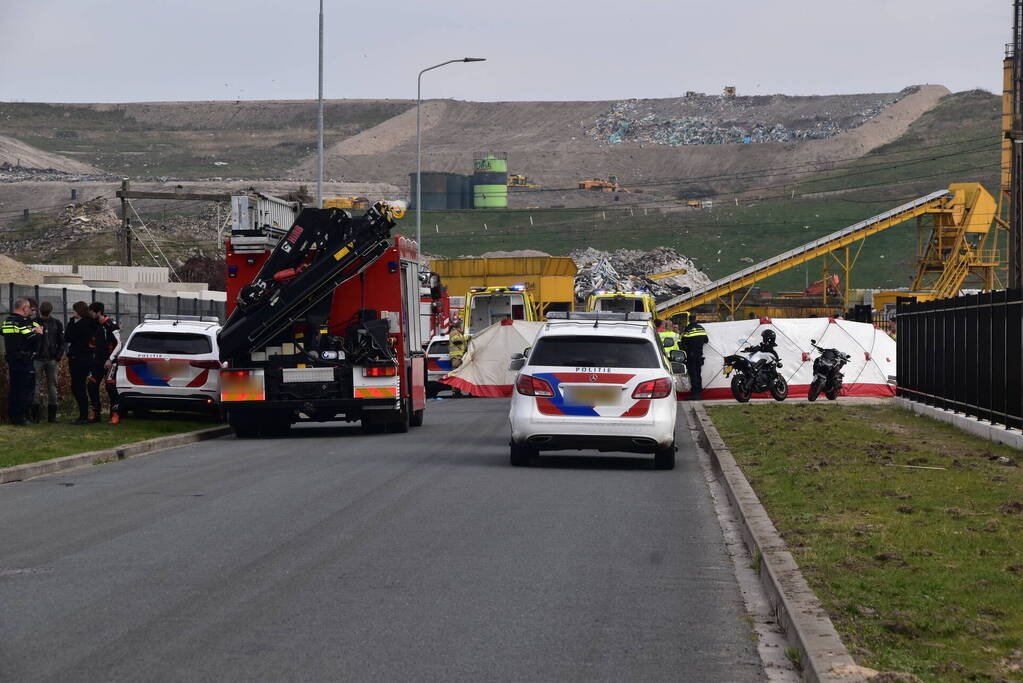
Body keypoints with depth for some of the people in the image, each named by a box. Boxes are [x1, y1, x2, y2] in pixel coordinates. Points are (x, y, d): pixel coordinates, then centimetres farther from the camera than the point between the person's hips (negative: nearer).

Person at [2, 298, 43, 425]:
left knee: (14, 388, 14)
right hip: (24, 361, -8)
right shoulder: (23, 322, -15)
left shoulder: (6, 320, 11)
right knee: (26, 388, -4)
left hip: (11, 359, 8)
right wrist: (39, 333, 1)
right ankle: (21, 416, -6)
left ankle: (12, 416, 16)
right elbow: (33, 339, -22)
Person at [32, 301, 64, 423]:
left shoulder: (56, 324, 7)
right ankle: (35, 415, 0)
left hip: (52, 360, 2)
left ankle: (52, 415, 8)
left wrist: (58, 358, 0)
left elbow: (61, 342, 10)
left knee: (52, 386, 4)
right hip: (37, 359, -2)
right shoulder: (33, 322, 0)